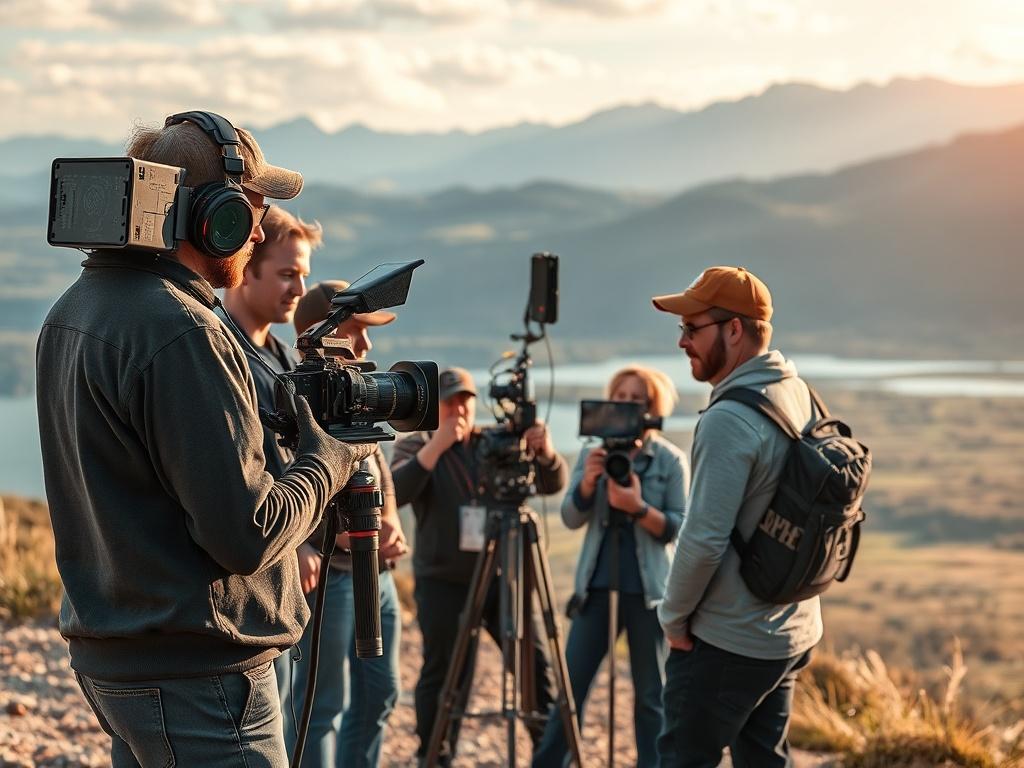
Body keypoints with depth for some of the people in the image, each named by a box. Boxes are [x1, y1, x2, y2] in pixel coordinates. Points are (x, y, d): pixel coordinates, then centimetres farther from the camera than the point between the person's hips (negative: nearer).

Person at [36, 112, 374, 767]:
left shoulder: (72, 312, 9)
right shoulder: (180, 332, -22)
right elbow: (247, 533, -23)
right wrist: (329, 458, -5)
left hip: (108, 658, 10)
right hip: (196, 678, -9)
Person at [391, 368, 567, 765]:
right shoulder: (415, 445, 2)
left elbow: (553, 483, 1)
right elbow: (395, 492, -16)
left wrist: (545, 453, -20)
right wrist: (435, 447, -25)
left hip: (501, 577, 3)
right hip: (444, 582, -3)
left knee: (535, 663, 2)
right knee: (444, 672, -3)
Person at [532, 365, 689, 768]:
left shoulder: (671, 460, -1)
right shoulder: (592, 453, 7)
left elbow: (679, 527, -7)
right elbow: (571, 519, -2)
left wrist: (638, 508, -23)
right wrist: (587, 483, -21)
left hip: (648, 590, -2)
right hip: (597, 586, 2)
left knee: (651, 696, 4)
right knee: (570, 685, 2)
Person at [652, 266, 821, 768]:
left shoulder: (729, 421, -22)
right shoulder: (800, 395, 6)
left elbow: (704, 539, -24)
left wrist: (673, 616, -9)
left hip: (726, 643, -9)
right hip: (793, 633, 9)